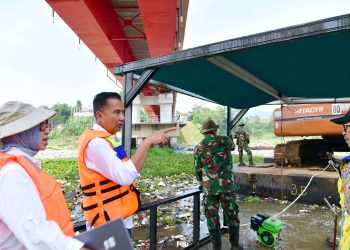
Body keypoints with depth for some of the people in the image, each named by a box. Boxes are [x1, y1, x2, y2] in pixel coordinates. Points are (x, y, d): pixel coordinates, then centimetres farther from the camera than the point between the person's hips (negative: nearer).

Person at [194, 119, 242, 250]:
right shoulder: (226, 141, 2)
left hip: (209, 187, -1)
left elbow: (198, 171, 7)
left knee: (212, 218, 11)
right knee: (232, 216, 16)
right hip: (227, 184, 1)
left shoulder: (198, 148, 1)